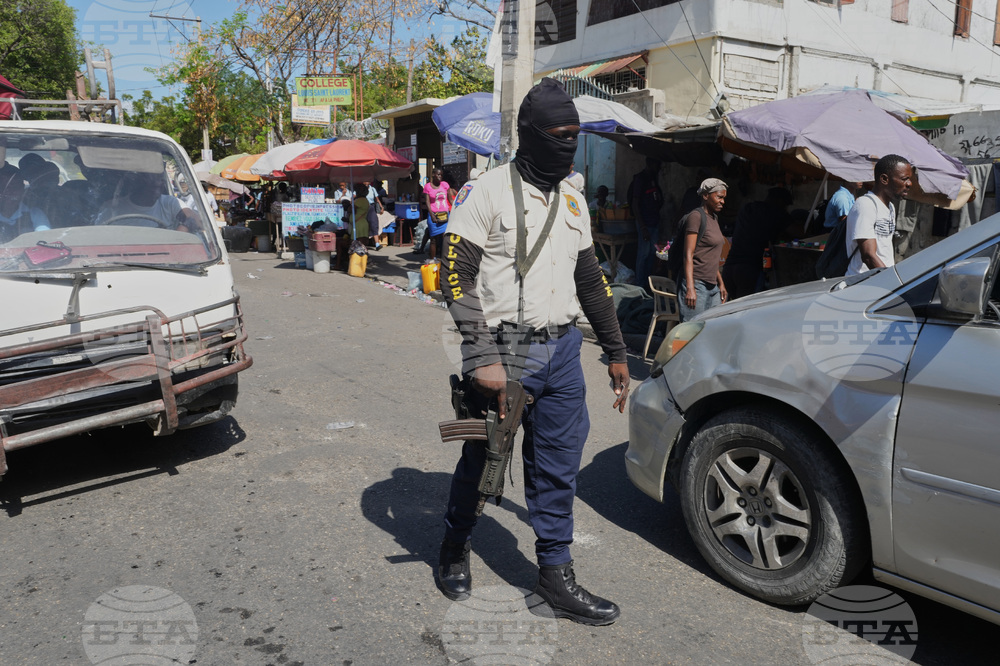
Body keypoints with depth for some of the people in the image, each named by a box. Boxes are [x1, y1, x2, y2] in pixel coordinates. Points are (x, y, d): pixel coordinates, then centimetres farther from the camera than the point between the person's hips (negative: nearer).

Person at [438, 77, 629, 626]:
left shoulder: (571, 200, 13)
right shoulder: (487, 192, -8)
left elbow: (590, 279, 19)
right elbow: (455, 277, -13)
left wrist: (616, 352, 19)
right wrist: (482, 357, -22)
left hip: (561, 352, 6)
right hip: (504, 355, -5)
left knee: (557, 470, 10)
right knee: (482, 461, 10)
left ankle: (555, 577, 23)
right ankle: (454, 550, 36)